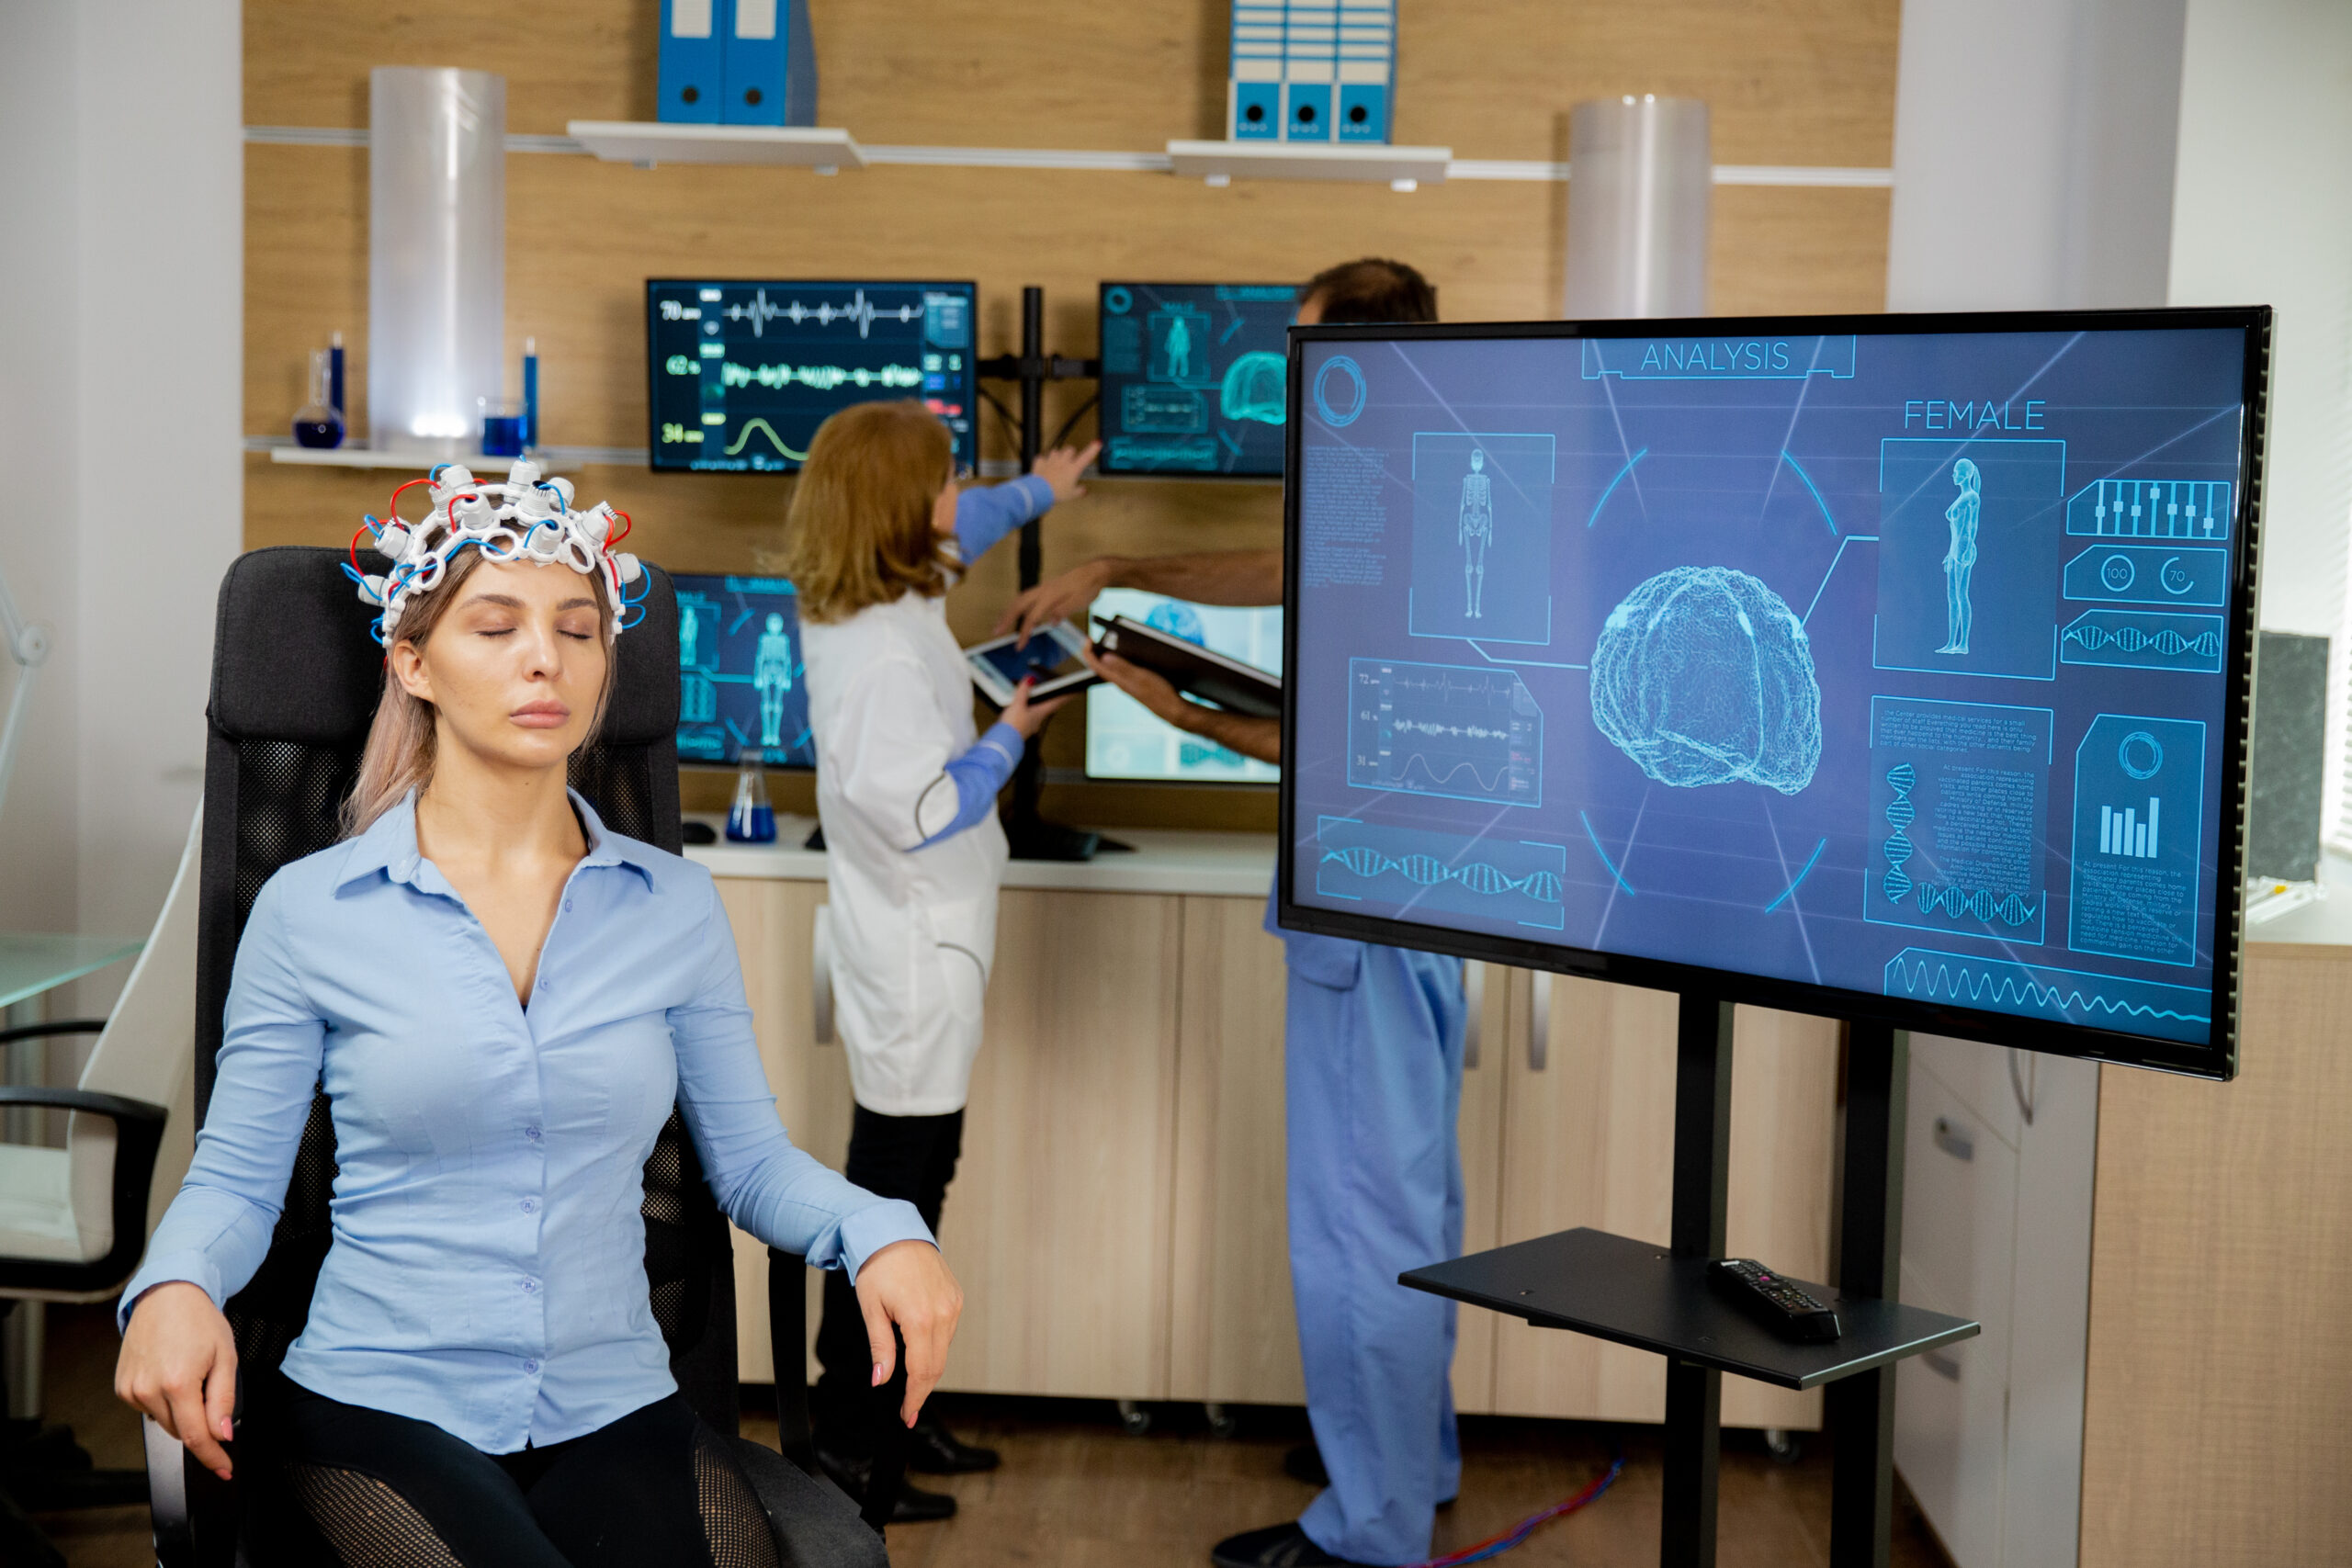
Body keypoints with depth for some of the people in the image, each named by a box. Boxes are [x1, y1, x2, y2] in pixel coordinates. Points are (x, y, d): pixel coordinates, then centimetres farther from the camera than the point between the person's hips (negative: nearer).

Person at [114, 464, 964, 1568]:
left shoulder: (676, 907, 8)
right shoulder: (308, 911, 2)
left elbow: (748, 1158, 10)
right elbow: (236, 1179, 5)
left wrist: (877, 1231, -9)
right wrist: (174, 1287, -16)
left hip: (618, 1410, 2)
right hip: (376, 1401, -2)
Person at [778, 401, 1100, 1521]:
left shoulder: (858, 604, 4)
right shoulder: (884, 653, -26)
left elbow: (949, 535, 27)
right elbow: (923, 810, -26)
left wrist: (1036, 493, 34)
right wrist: (1009, 738, -12)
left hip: (915, 942, 11)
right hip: (913, 957, -11)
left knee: (918, 1182, 20)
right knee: (890, 1198, -1)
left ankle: (884, 1408, 32)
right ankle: (841, 1444, 9)